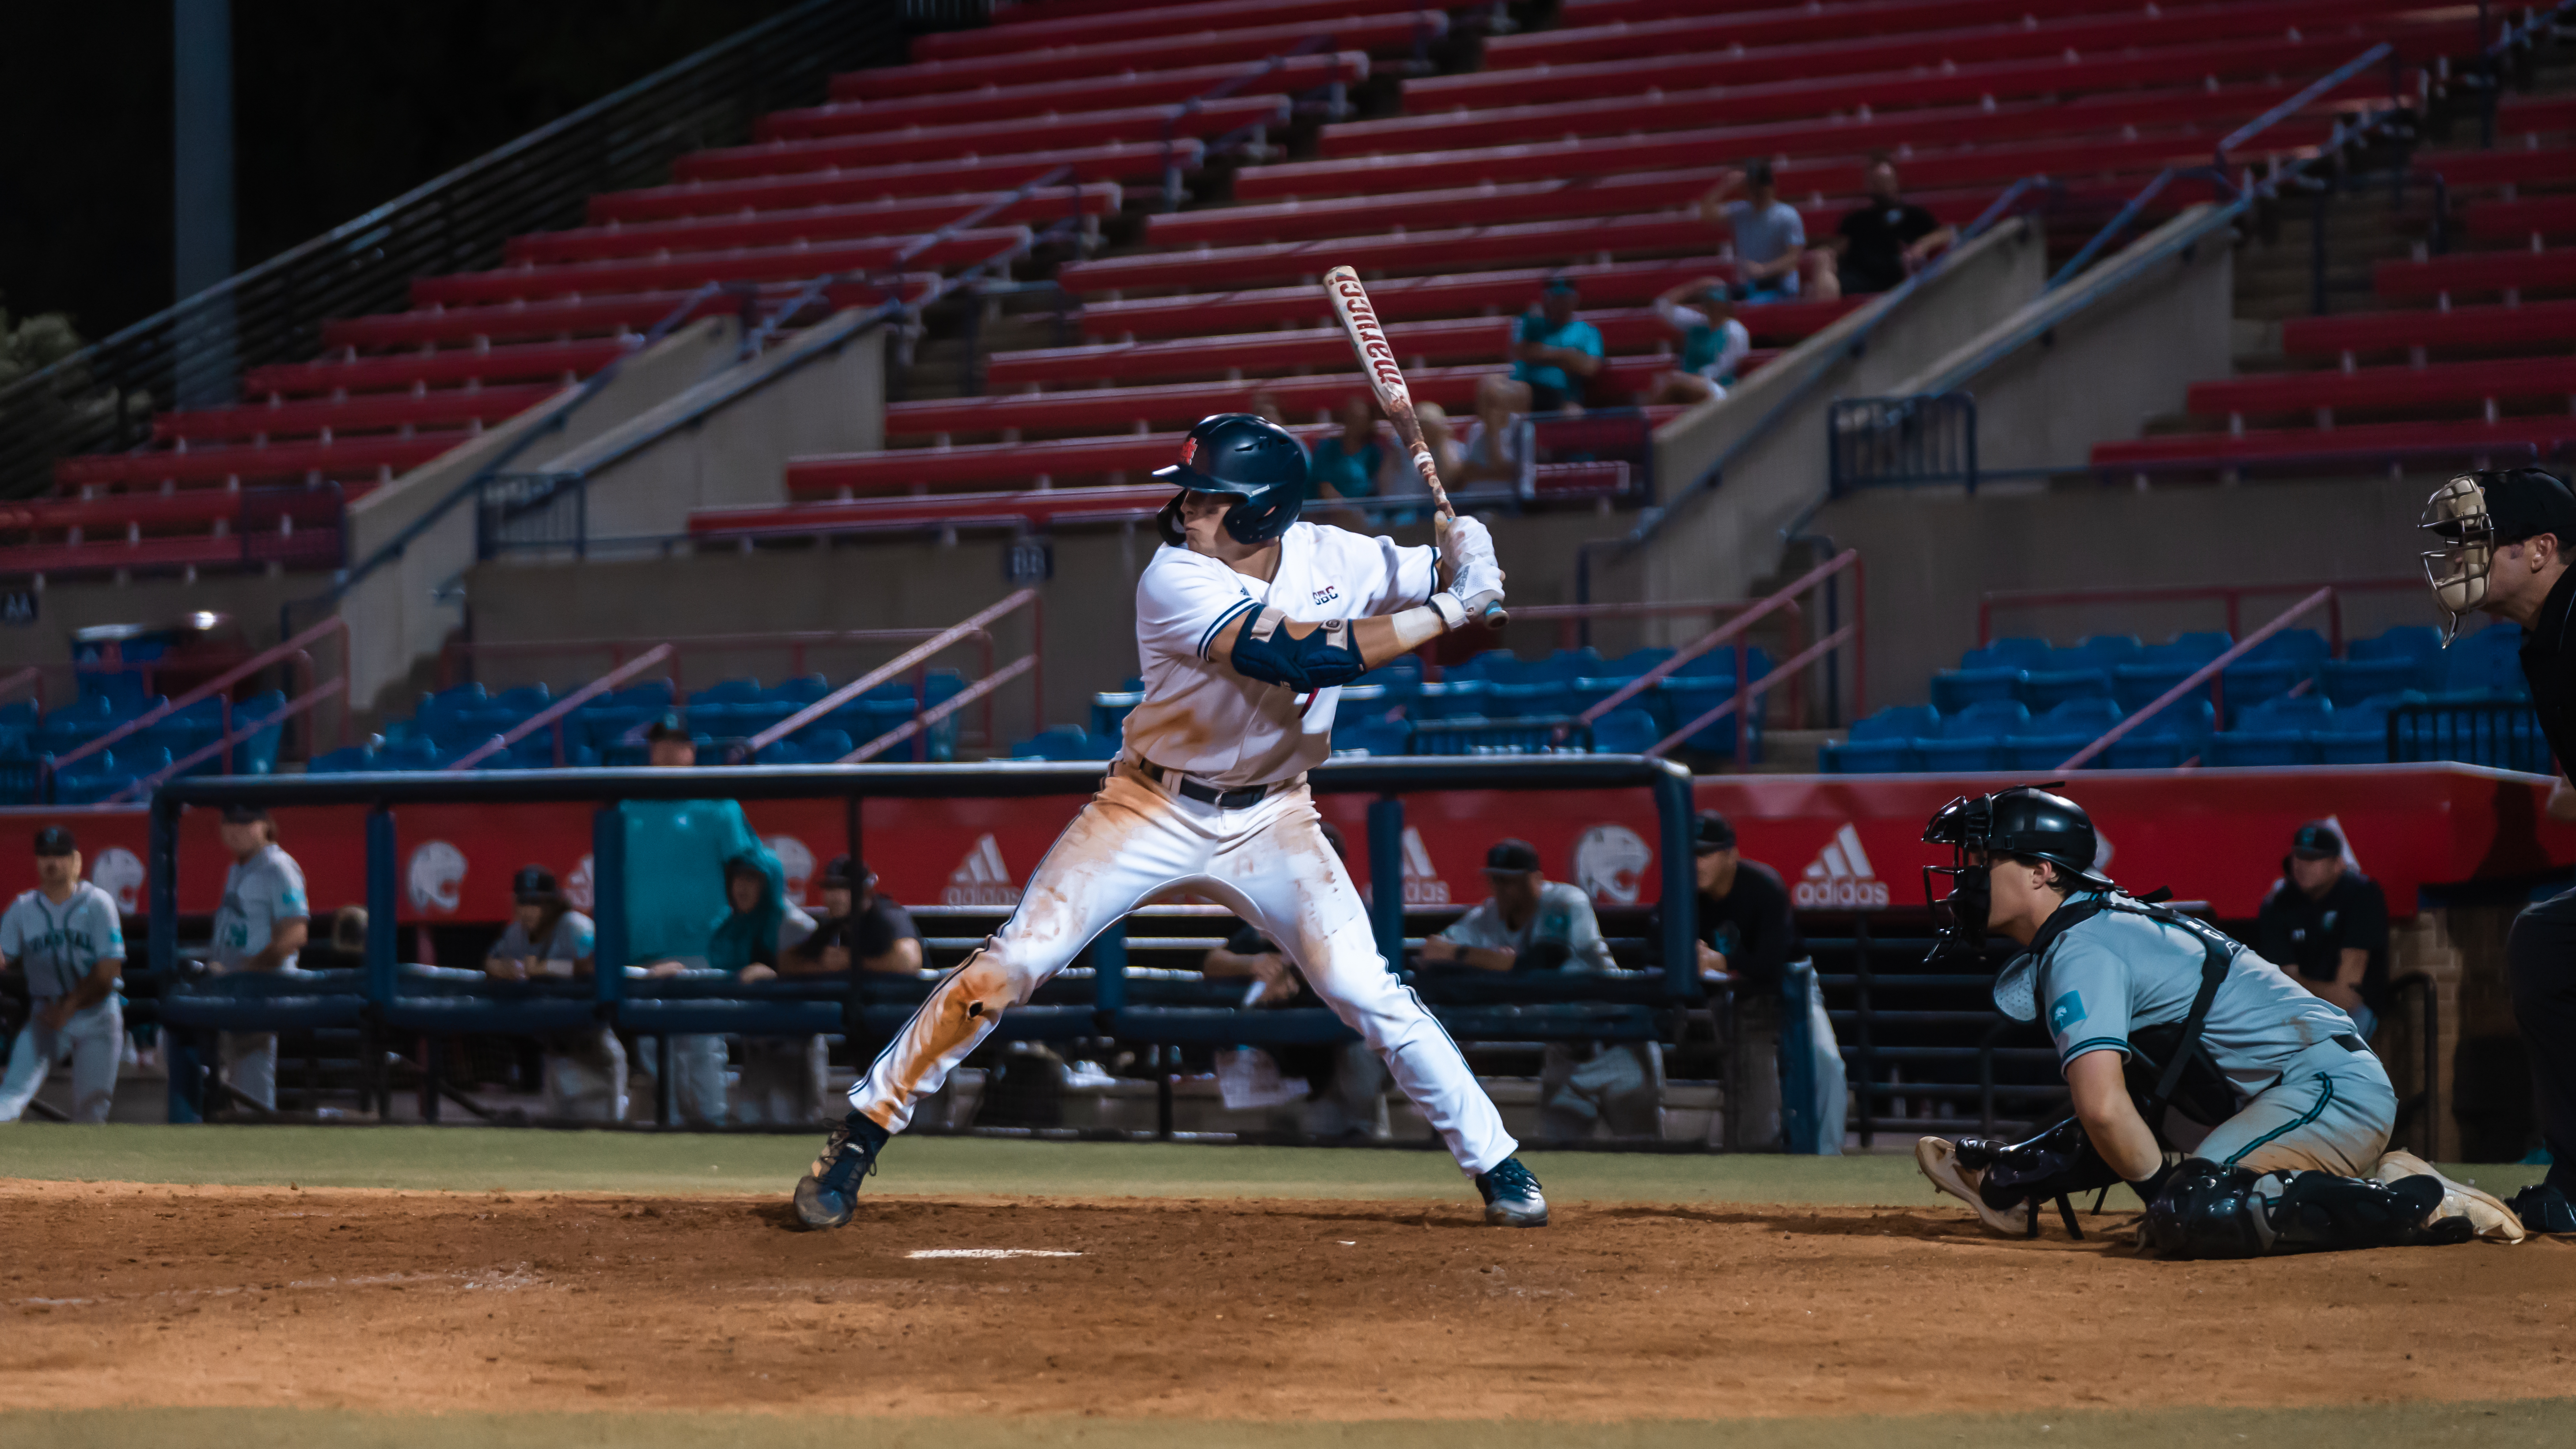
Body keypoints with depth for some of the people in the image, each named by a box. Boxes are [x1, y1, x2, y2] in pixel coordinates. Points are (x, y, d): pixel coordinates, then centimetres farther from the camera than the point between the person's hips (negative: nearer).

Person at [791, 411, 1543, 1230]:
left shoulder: (1329, 558, -8)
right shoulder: (1178, 582, -24)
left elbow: (1436, 579, 6)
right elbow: (1298, 656, -35)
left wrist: (1460, 564, -19)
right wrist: (1442, 614, -33)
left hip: (1271, 819, 3)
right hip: (1155, 811, -2)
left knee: (1367, 993, -9)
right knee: (1016, 962, -11)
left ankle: (1494, 1163, 5)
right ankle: (863, 1130, 0)